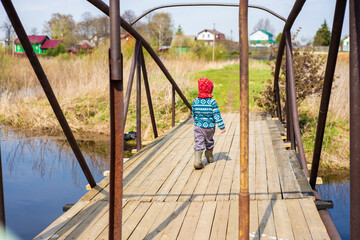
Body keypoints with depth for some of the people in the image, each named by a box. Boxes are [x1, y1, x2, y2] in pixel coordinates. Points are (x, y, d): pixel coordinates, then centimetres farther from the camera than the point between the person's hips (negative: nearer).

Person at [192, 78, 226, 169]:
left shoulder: (195, 101, -5)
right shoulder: (212, 102, -14)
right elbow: (217, 115, -14)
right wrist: (222, 127, -9)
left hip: (198, 126, 1)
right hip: (209, 127, 0)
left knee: (199, 143, 0)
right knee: (209, 142, 22)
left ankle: (197, 160, -19)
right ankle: (210, 157, 40)